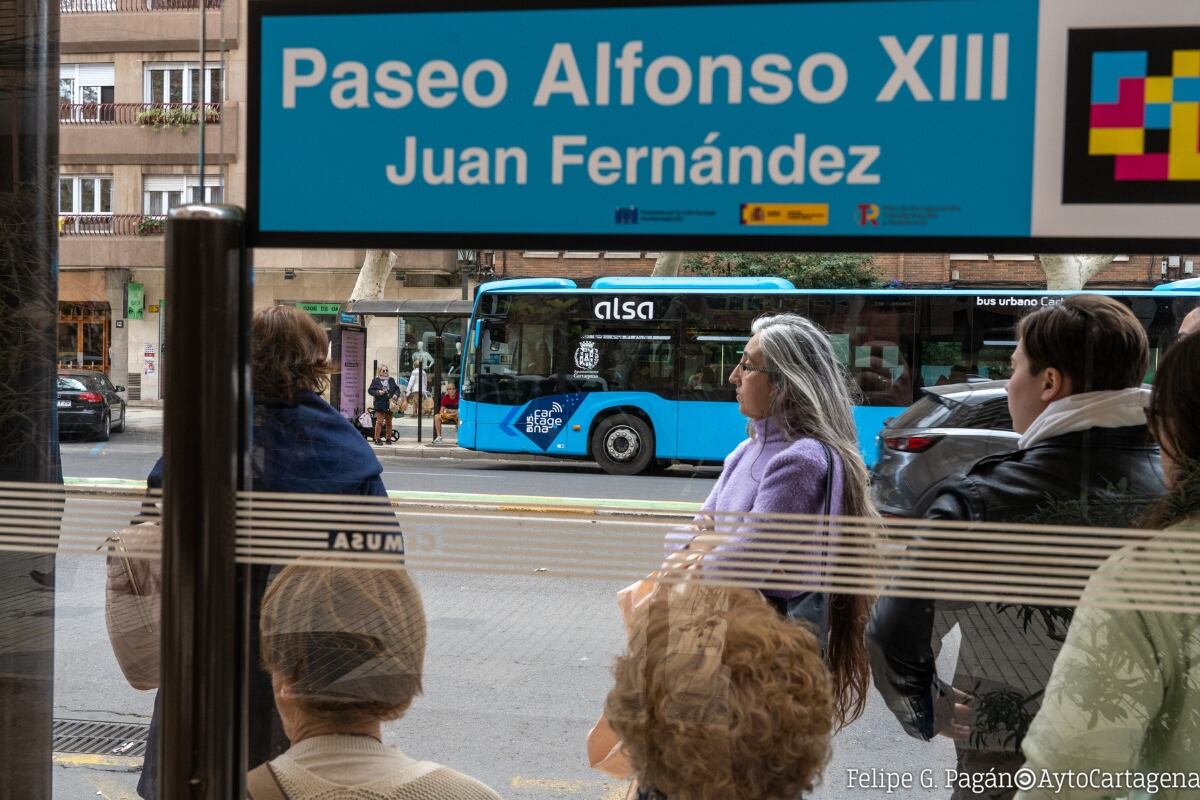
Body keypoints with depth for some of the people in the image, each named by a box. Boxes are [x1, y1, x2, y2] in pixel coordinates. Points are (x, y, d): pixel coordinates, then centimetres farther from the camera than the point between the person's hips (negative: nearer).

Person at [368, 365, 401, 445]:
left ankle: (388, 438, 19)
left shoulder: (391, 380, 11)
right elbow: (370, 390, -1)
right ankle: (377, 439, -1)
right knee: (379, 421, -8)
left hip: (389, 404, 4)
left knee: (389, 422, 9)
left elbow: (397, 388, 15)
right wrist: (378, 392, -16)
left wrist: (396, 394, -4)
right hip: (380, 404, -4)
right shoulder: (375, 380, 0)